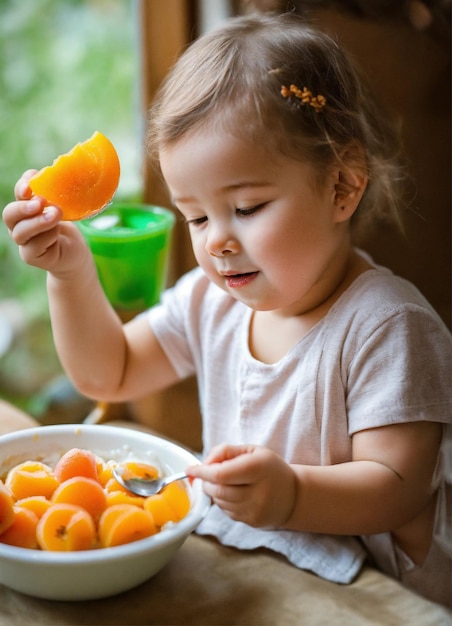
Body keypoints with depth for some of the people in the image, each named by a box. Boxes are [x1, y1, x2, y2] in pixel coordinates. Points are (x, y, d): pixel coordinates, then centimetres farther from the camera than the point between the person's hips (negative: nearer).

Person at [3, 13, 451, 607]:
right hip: (238, 577, 6)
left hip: (365, 595, -5)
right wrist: (70, 272, -5)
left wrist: (292, 494, -40)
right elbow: (109, 373, 10)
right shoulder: (211, 300, 2)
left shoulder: (387, 325, -19)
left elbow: (400, 487, -21)